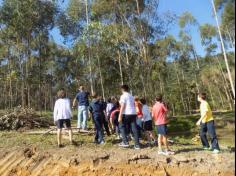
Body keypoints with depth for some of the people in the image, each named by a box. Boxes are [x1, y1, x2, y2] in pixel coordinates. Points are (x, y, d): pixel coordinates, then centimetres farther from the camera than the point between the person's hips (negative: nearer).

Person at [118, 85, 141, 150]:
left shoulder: (123, 96, -4)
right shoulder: (131, 96, 18)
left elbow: (123, 106, -12)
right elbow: (134, 105, 17)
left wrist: (120, 115, -13)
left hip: (126, 114, -6)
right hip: (133, 113, 7)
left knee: (122, 126, 11)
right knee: (134, 129, 7)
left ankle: (125, 142, 5)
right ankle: (137, 145, 9)